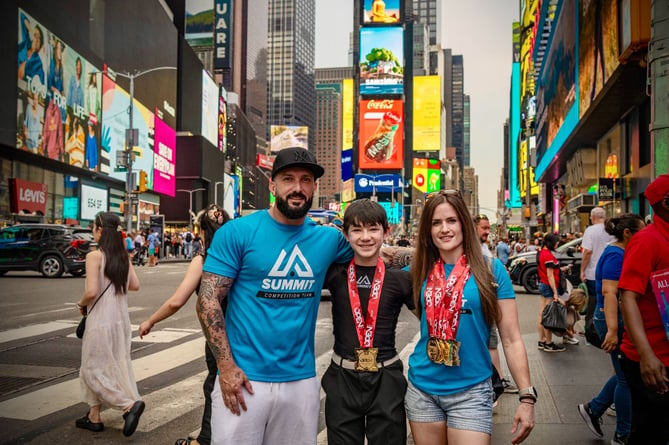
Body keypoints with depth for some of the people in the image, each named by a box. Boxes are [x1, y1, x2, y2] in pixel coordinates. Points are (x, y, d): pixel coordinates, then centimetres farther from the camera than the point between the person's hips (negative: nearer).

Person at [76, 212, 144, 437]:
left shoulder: (94, 256, -15)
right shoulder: (123, 256, 5)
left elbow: (91, 292, -21)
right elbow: (135, 285, 8)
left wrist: (81, 304, -2)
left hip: (101, 320, -7)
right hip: (120, 318, 7)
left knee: (94, 369, 4)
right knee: (116, 366, 15)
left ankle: (129, 404, -8)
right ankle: (94, 416, 25)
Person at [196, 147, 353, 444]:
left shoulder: (328, 238, 4)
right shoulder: (237, 232, -7)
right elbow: (208, 300, -9)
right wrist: (226, 366, -14)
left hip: (302, 380, 4)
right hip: (243, 378, -3)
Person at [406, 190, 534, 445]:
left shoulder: (490, 270, -6)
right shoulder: (420, 271, 2)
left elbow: (511, 340, -5)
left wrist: (527, 396, -9)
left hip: (470, 391, -3)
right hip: (422, 390, 3)